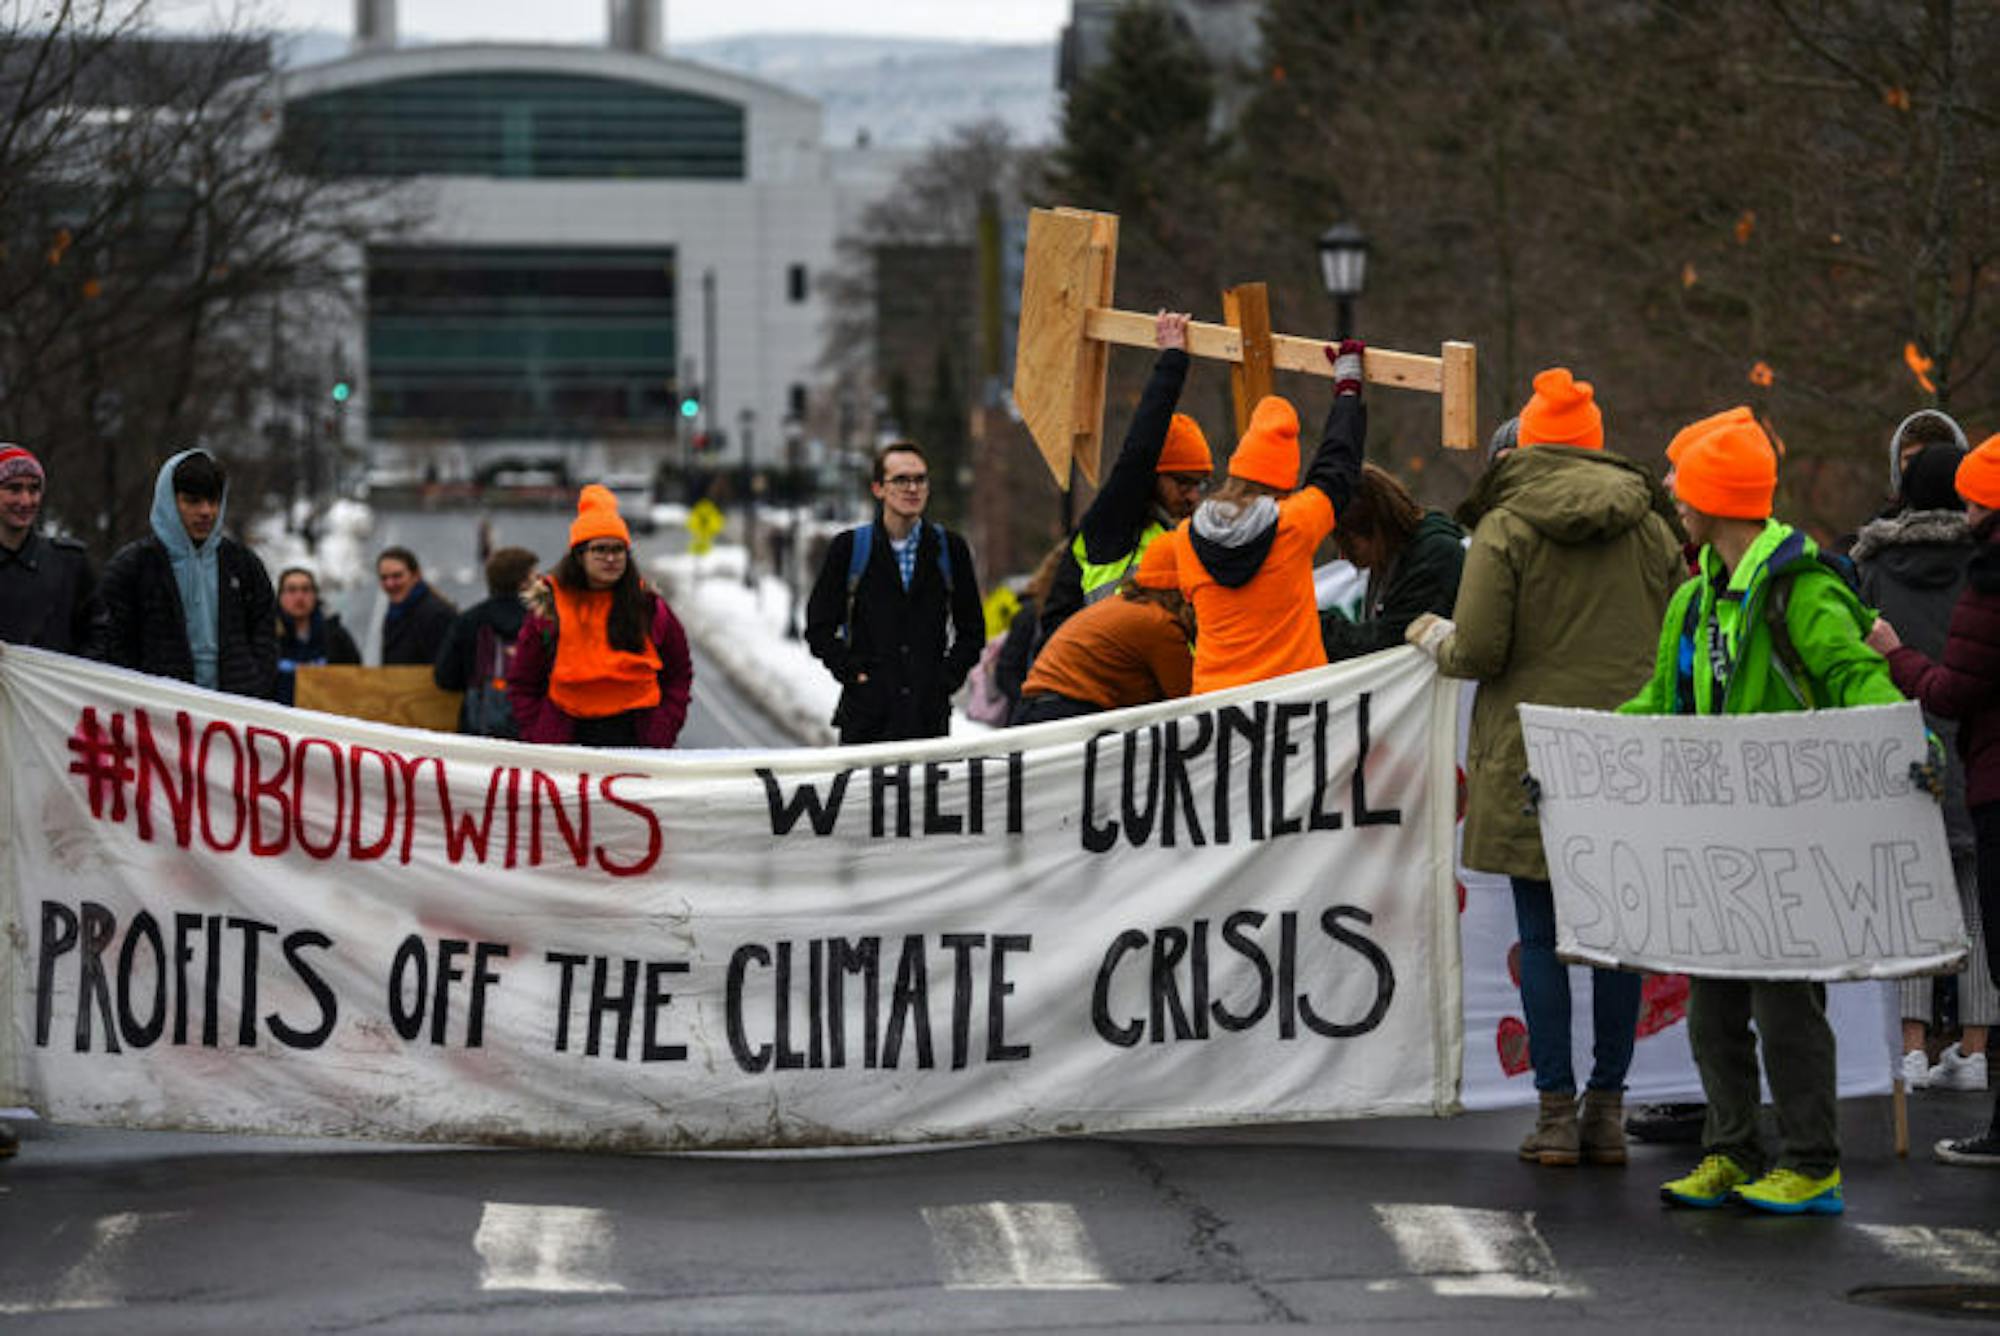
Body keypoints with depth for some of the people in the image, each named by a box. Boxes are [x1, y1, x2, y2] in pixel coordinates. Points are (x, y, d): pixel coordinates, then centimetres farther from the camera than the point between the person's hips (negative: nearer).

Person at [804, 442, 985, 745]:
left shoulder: (950, 549, 7)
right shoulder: (848, 548, 4)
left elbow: (972, 631, 14)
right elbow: (819, 629, 6)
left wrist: (947, 677, -1)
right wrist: (853, 672, -7)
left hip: (930, 717, 1)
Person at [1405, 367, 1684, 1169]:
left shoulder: (1504, 529, -6)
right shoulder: (1647, 529, 5)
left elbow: (1477, 653, -9)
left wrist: (1433, 637, 12)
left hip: (1533, 757, -3)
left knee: (1542, 937, 2)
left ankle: (1556, 1110, 1)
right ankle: (1607, 1108, 9)